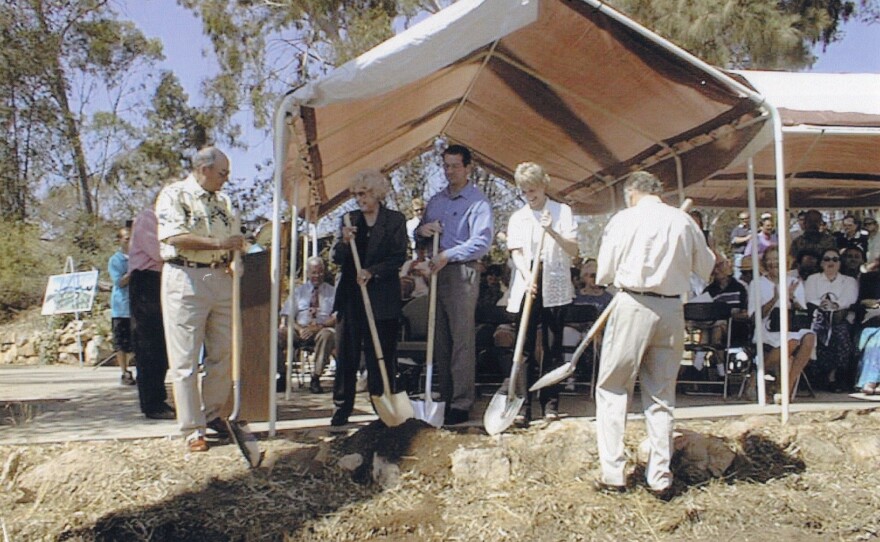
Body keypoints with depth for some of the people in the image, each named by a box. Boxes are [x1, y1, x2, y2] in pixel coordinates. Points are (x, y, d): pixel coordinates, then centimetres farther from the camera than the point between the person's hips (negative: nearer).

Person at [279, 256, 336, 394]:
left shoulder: (332, 292, 13)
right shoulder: (299, 291, 18)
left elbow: (336, 318, -1)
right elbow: (287, 317, 8)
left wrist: (318, 327, -17)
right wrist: (299, 329, -12)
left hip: (323, 329, -2)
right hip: (300, 330, 2)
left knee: (327, 334, -37)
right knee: (279, 333, -28)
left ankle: (315, 378, -31)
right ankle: (282, 375, -21)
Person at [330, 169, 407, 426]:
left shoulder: (396, 220, 4)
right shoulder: (348, 220, 13)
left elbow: (399, 257, -3)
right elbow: (335, 257, 8)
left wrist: (372, 272, -15)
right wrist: (344, 241, -12)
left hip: (382, 297, -3)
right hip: (350, 296, 3)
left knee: (381, 354, 0)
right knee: (346, 354, 3)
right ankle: (342, 407, 10)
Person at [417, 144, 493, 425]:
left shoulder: (477, 201, -4)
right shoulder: (436, 200, 18)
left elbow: (482, 242, -14)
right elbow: (422, 233, 25)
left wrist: (447, 256, -21)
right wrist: (422, 231, 1)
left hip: (462, 272, -7)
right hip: (436, 272, 7)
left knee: (462, 339, -8)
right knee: (440, 339, 9)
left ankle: (461, 404, -6)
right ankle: (445, 398, 17)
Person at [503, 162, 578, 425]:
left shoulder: (562, 212, 6)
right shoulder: (517, 218, 11)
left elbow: (573, 250, -2)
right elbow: (517, 252, 0)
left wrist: (553, 232, -18)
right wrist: (528, 278, -18)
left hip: (555, 287, -1)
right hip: (526, 287, 1)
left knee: (553, 347, 4)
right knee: (525, 348, -1)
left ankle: (550, 403, 12)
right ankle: (523, 405, 0)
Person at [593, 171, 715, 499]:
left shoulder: (624, 219, -3)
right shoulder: (684, 221, 5)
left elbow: (604, 272, -1)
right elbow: (706, 268, 15)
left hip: (632, 306, -3)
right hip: (672, 310, 4)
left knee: (612, 389, 7)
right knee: (662, 395, 12)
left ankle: (613, 474, 5)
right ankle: (660, 478, 14)